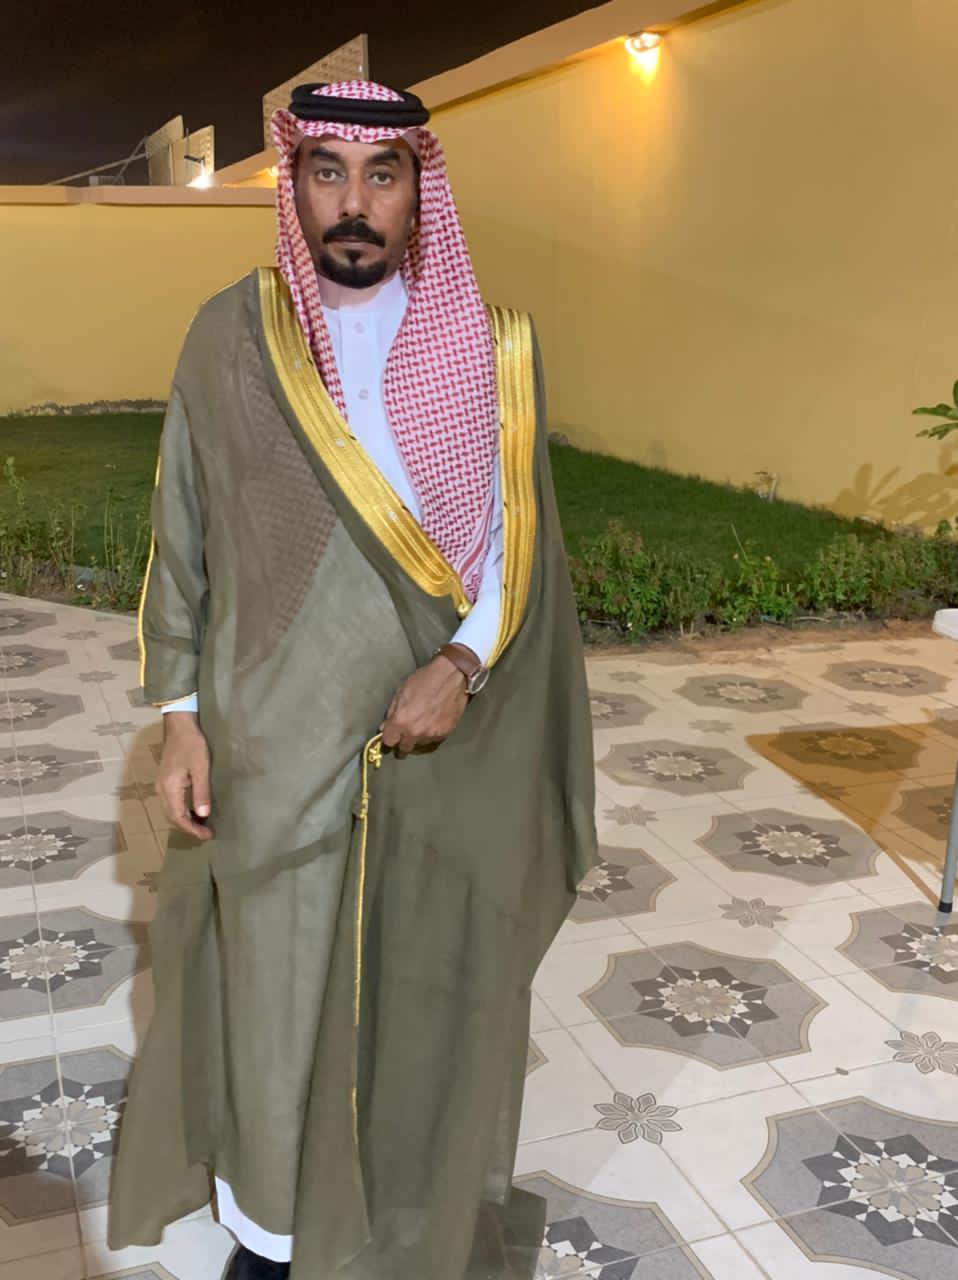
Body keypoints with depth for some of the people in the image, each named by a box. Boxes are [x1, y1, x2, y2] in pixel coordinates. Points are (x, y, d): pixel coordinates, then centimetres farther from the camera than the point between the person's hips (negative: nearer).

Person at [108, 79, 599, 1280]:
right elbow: (180, 535, 3)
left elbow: (521, 540, 0)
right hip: (272, 745, 0)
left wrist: (463, 662, -16)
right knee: (268, 988, 11)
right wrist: (179, 714, -2)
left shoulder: (490, 347, -3)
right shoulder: (228, 335, -2)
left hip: (440, 749, 0)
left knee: (422, 992, 13)